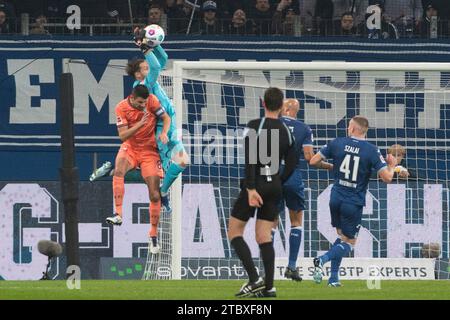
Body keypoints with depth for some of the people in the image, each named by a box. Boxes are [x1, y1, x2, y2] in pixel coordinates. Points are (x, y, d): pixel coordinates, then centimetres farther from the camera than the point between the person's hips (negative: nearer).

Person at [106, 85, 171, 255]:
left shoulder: (151, 100, -10)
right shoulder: (121, 108, -14)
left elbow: (166, 118, 0)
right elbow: (123, 135, -18)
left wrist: (164, 133, -20)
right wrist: (141, 124, -30)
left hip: (149, 150, 1)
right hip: (130, 148, -1)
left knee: (155, 195, -2)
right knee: (118, 171, -35)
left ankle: (154, 235, 11)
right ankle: (118, 214, -40)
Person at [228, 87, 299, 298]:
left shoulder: (254, 126, -11)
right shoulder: (286, 131, 6)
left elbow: (250, 159, -19)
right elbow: (291, 164, 9)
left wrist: (251, 189, -20)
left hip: (256, 186, -5)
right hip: (275, 187, 5)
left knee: (234, 232, 5)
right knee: (264, 237, 8)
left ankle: (254, 279, -8)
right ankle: (269, 287, 0)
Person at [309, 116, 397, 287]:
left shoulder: (337, 143, -3)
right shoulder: (372, 151, -11)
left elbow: (313, 161, 1)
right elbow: (387, 177, -13)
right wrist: (391, 166, 9)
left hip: (336, 198, 3)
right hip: (354, 203, -3)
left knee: (341, 236, 21)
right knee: (349, 243, 9)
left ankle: (334, 277, 13)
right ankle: (322, 260, -19)